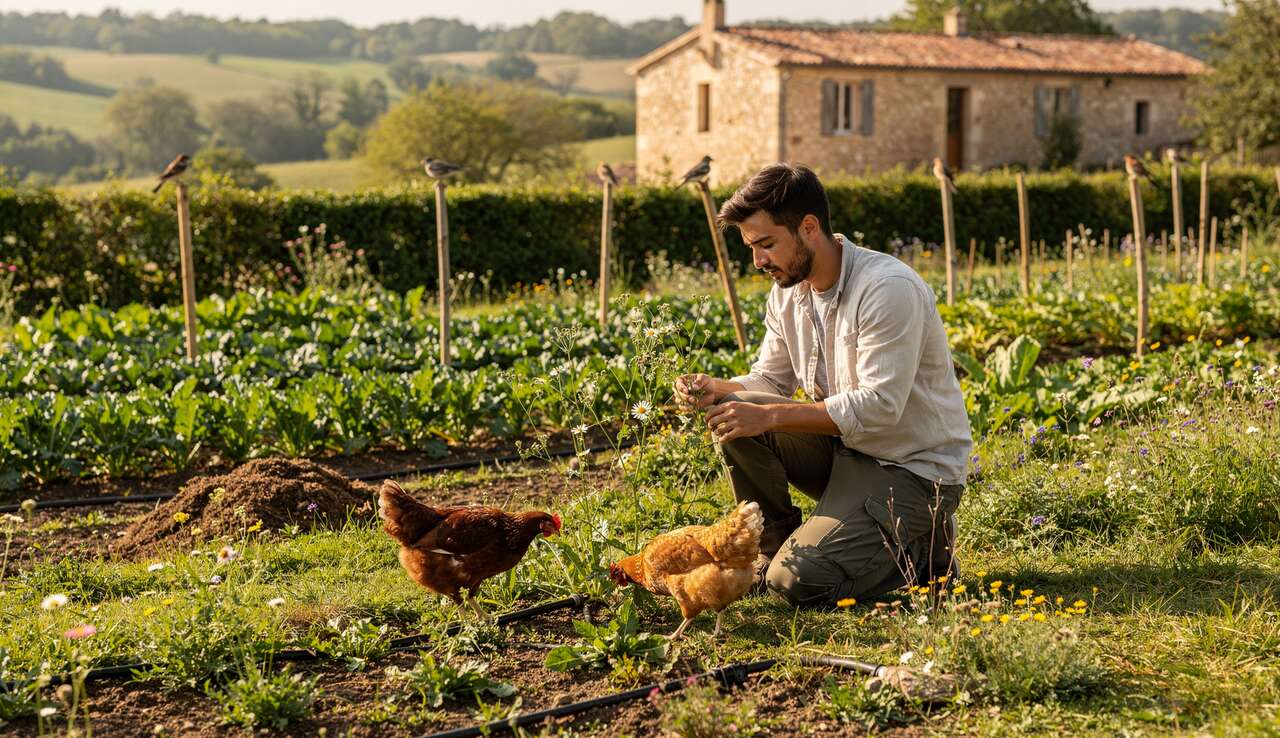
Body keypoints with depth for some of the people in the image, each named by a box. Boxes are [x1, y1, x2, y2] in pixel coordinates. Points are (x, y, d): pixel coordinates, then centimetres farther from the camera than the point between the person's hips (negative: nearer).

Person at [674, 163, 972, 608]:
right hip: (842, 447, 7)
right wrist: (719, 389, -14)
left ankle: (923, 546, 4)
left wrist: (769, 416, -30)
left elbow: (878, 407, -28)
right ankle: (773, 548, 2)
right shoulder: (789, 289, 2)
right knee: (733, 415, -15)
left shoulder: (889, 288, -23)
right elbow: (770, 378, 9)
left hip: (913, 468, -7)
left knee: (799, 581, -22)